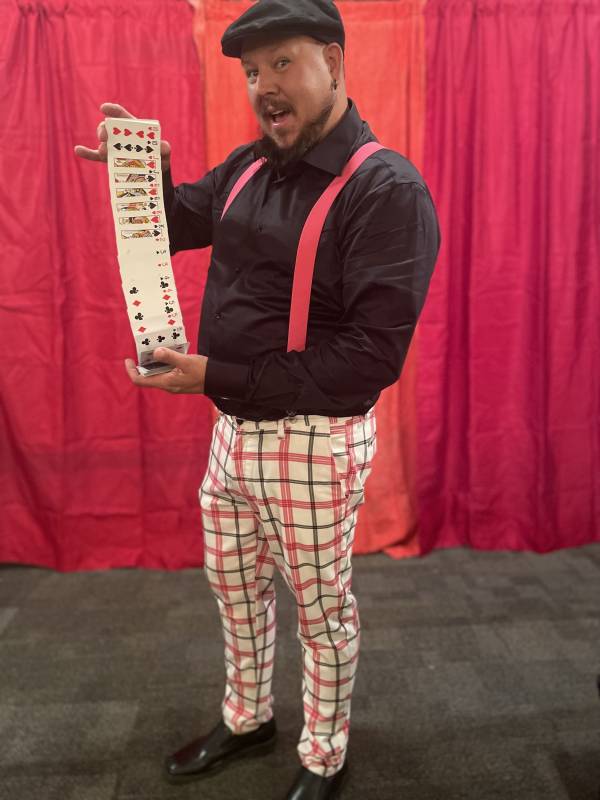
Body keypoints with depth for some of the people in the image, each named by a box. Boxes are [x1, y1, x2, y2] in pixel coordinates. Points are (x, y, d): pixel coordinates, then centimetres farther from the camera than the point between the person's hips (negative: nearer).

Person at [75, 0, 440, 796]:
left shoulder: (387, 189, -18)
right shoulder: (250, 167, 4)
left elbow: (375, 355, -25)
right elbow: (177, 225, 20)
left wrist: (219, 376, -26)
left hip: (314, 441, -7)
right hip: (234, 430, 7)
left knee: (321, 607, 12)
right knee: (234, 585, 22)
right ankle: (247, 719, 48)